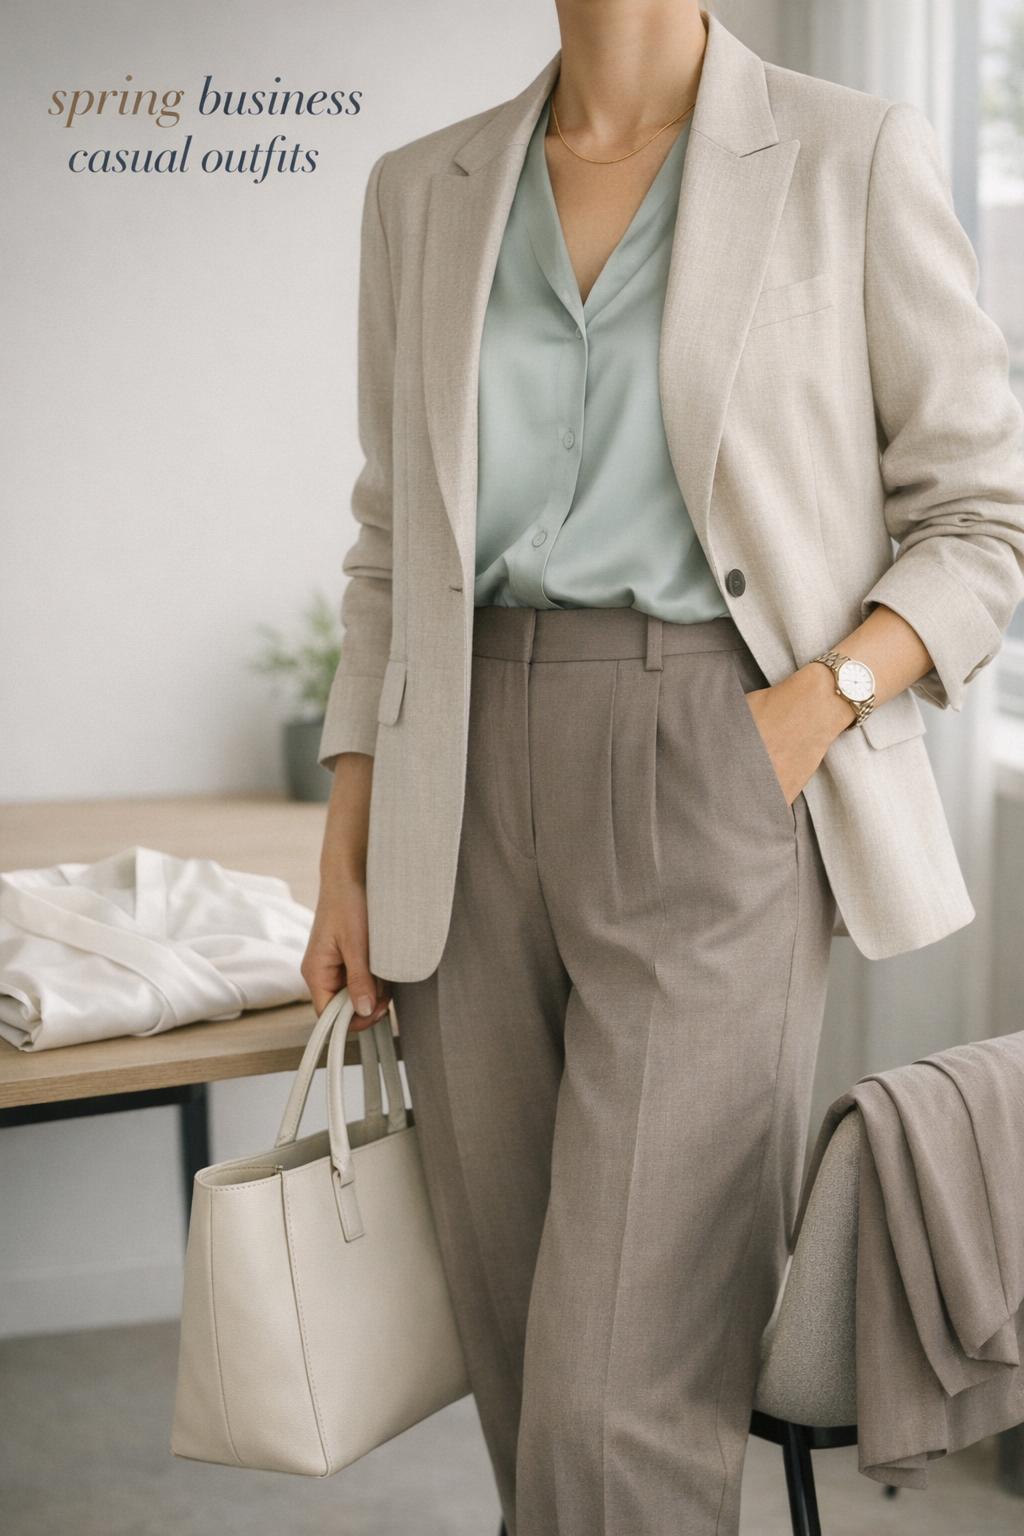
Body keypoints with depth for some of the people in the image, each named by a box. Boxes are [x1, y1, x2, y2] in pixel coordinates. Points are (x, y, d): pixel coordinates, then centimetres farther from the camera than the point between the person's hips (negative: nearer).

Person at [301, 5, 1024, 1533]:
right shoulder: (423, 193, 13)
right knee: (524, 1365, 8)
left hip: (712, 790, -4)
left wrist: (819, 697, -12)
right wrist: (347, 851, 10)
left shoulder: (854, 158, 1)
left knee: (618, 1394, -10)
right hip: (473, 797, 4)